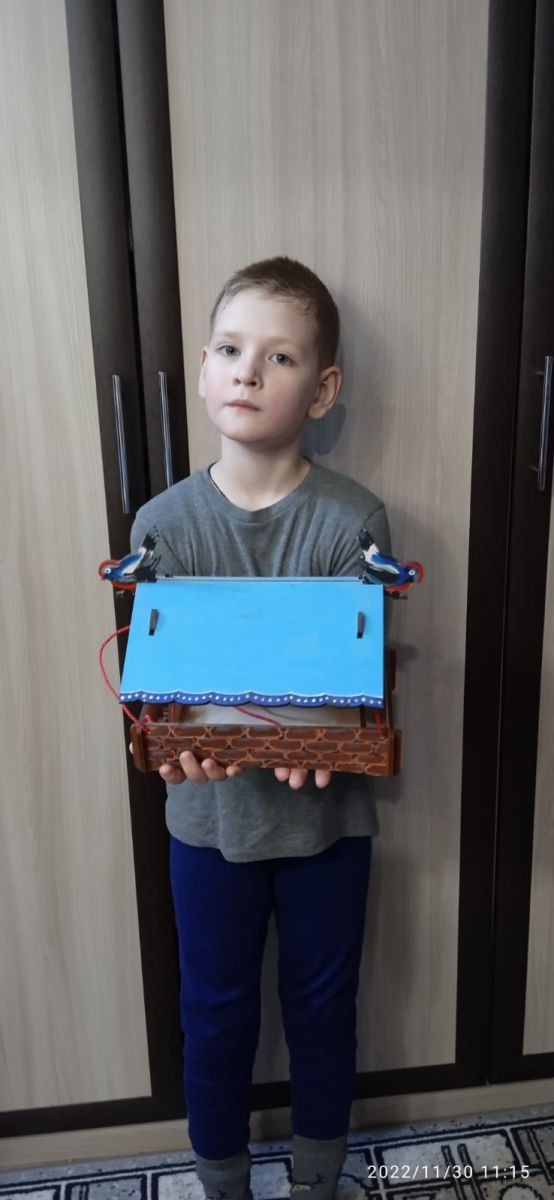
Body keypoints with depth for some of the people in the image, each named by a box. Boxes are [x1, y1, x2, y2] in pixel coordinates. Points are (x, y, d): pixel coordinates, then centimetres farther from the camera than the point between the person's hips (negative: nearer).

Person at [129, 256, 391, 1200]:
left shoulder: (354, 521, -12)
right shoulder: (163, 523, -9)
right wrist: (186, 737, -33)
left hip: (327, 809, 0)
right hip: (209, 812, 1)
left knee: (322, 1002, 21)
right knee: (215, 1008, 20)